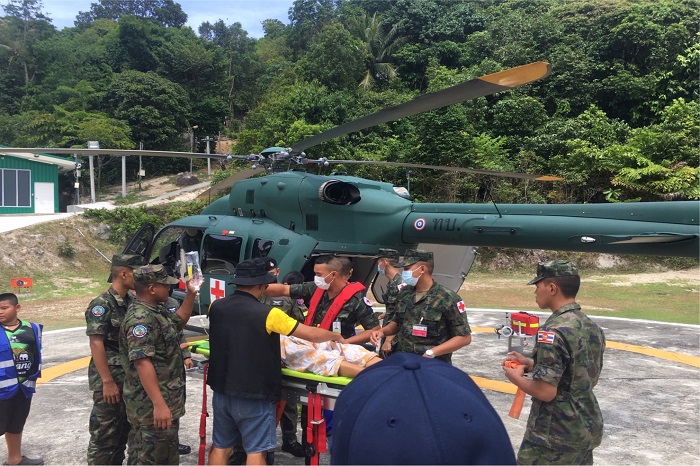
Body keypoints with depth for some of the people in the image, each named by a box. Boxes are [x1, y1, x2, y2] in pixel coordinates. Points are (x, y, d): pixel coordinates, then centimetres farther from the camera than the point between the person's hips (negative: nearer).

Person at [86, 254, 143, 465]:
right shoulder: (101, 304, -16)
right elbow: (96, 344, -19)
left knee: (127, 427, 17)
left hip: (131, 377, 8)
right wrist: (108, 382, -22)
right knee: (105, 433, 2)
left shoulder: (132, 301, 7)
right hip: (110, 379, -8)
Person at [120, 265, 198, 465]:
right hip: (152, 405, -10)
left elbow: (179, 321, 30)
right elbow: (142, 363, -29)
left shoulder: (157, 311, 10)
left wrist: (190, 294, 16)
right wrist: (159, 404, -32)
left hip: (166, 400, 10)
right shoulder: (141, 319, -23)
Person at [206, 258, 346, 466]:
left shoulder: (215, 307, -3)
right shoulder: (268, 314, -18)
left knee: (220, 447, 17)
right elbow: (311, 334, -11)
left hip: (222, 390, 6)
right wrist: (336, 336, 8)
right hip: (255, 394, -5)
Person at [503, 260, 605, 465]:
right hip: (589, 428, 8)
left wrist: (516, 377, -5)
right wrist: (531, 364, 11)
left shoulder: (553, 331, -22)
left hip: (556, 435, -8)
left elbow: (545, 392, -24)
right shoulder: (593, 327, 5)